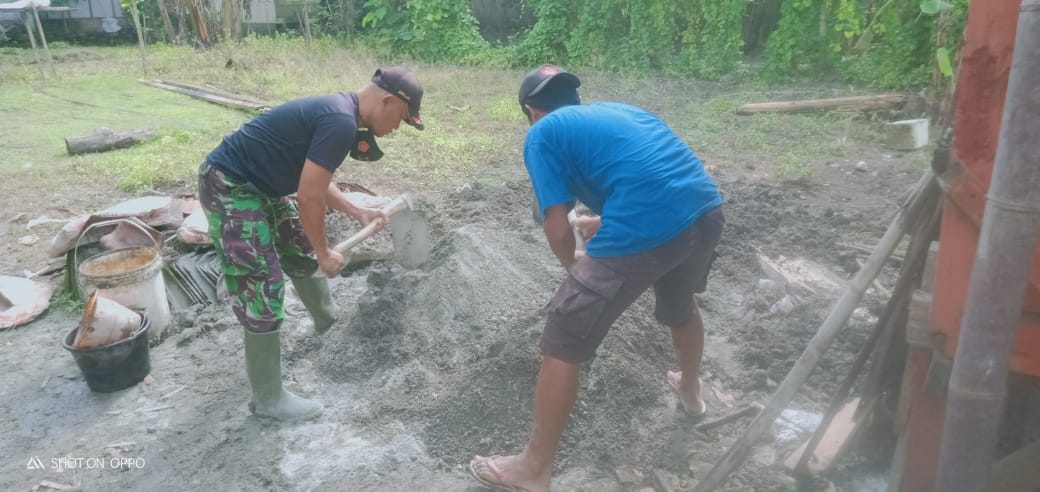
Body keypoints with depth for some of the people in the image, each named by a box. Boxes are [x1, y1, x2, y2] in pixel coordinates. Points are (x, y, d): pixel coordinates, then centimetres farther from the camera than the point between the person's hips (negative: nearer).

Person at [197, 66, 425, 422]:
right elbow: (308, 197, -23)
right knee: (264, 286, -8)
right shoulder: (341, 123, -25)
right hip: (229, 187, -11)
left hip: (259, 184, 11)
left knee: (302, 253, 24)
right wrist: (325, 254, -10)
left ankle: (327, 320, 51)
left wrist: (358, 213, 17)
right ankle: (268, 399, 5)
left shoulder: (338, 111, 7)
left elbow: (316, 182, 18)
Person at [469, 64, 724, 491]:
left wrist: (573, 265, 22)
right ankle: (690, 390, 63)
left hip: (644, 232, -8)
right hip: (707, 211, 8)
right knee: (679, 305, 37)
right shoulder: (616, 109, 27)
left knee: (562, 345, 7)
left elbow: (556, 225, 1)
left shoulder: (542, 133, 8)